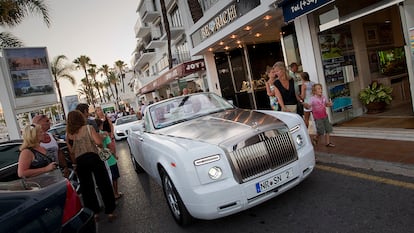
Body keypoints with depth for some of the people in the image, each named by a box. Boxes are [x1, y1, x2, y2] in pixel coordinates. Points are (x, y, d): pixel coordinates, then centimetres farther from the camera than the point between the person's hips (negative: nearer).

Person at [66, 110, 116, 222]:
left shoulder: (68, 134, 7)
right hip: (93, 158, -3)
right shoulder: (88, 128, -4)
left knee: (86, 188, 16)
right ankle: (110, 212, 10)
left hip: (80, 161, 4)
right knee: (104, 185, 6)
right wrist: (99, 136, 8)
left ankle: (94, 213, 22)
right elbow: (99, 142, -13)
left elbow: (71, 152, 10)